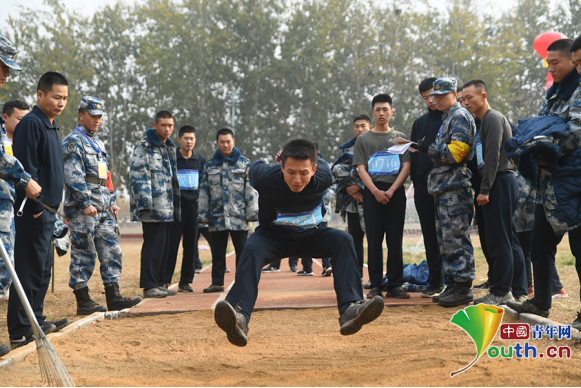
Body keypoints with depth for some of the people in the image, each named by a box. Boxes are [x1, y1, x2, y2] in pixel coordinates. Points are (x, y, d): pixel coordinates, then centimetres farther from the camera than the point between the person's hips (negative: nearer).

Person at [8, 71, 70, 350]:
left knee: (43, 268, 15)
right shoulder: (31, 124, -12)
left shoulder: (51, 126, 18)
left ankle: (36, 319, 25)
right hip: (35, 211, -10)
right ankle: (19, 331, -5)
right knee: (30, 269, -8)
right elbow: (26, 168, -18)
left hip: (48, 209, 10)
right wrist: (36, 205, -20)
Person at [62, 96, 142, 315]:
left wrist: (112, 201, 18)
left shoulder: (98, 143, 22)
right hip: (82, 210, -9)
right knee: (83, 255, -4)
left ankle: (113, 298, 8)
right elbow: (74, 176, -16)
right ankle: (83, 302, 3)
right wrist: (86, 203, -23)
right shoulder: (73, 141, -6)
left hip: (102, 211, 9)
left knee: (112, 252, 5)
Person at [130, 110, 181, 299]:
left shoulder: (170, 147, 20)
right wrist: (146, 203, -21)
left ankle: (159, 283, 17)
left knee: (164, 247, 10)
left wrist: (176, 205, 23)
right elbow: (138, 176, -13)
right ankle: (149, 286, -3)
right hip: (153, 209, -8)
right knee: (152, 246, -8)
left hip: (168, 209, 8)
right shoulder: (144, 147, -6)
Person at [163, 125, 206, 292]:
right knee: (171, 244, -6)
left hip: (193, 206, 4)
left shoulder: (201, 160, 10)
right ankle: (165, 280, -1)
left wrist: (199, 196, 6)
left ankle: (185, 281, 10)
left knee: (191, 245, 4)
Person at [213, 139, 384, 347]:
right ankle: (239, 317, -57)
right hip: (273, 236, -2)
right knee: (252, 249, -34)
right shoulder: (265, 178, -26)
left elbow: (322, 166, 5)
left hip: (310, 236, 2)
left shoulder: (323, 178, -21)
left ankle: (350, 308, -44)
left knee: (343, 240, -26)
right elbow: (254, 166, 0)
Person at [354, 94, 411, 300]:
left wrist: (391, 190, -10)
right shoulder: (363, 139, 11)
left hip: (396, 192, 0)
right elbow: (361, 168, 3)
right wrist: (376, 191, -12)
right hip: (372, 192, 0)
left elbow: (406, 166, 4)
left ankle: (394, 285, 3)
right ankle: (375, 285, 2)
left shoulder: (399, 137, 12)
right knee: (374, 240, -1)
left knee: (395, 240, -1)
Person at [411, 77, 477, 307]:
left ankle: (463, 288, -7)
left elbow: (455, 152, -17)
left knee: (456, 238, -10)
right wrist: (429, 150, 14)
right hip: (443, 189, 11)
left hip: (454, 189, -11)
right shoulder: (447, 119, 24)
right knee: (446, 239, 11)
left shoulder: (460, 117, -7)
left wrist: (429, 149, -13)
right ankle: (453, 284, 17)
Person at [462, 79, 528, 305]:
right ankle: (519, 291, 15)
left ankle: (500, 293, -6)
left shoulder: (493, 118, -9)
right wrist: (485, 189, 15)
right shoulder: (487, 120, 21)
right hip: (503, 184, 10)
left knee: (499, 240, -8)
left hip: (500, 182, -10)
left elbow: (493, 157, -18)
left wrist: (485, 190, -19)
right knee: (509, 240, 11)